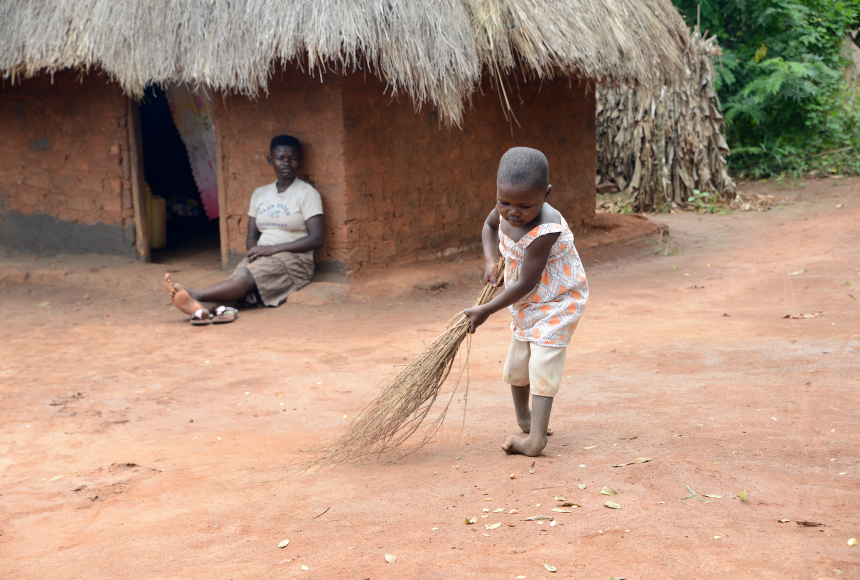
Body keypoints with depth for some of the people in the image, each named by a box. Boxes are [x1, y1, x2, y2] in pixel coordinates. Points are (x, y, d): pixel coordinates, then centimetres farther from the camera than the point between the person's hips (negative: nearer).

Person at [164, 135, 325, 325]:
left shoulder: (307, 193, 0)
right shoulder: (260, 194, 17)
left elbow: (316, 238, -10)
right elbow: (252, 235, 15)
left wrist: (272, 249, -15)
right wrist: (254, 252, -11)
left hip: (293, 260, -4)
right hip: (261, 259, 4)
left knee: (247, 276, -32)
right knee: (238, 277, -30)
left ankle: (195, 296, -53)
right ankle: (203, 307, -60)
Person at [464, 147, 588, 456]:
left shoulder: (545, 231, -37)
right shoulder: (506, 210, -13)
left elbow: (525, 284, -32)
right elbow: (489, 225, 13)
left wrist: (486, 310, -23)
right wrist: (491, 262, -3)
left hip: (557, 303, -8)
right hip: (525, 305, 8)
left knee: (543, 364, -16)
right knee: (516, 365, 17)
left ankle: (535, 440, -17)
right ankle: (523, 417, 40)